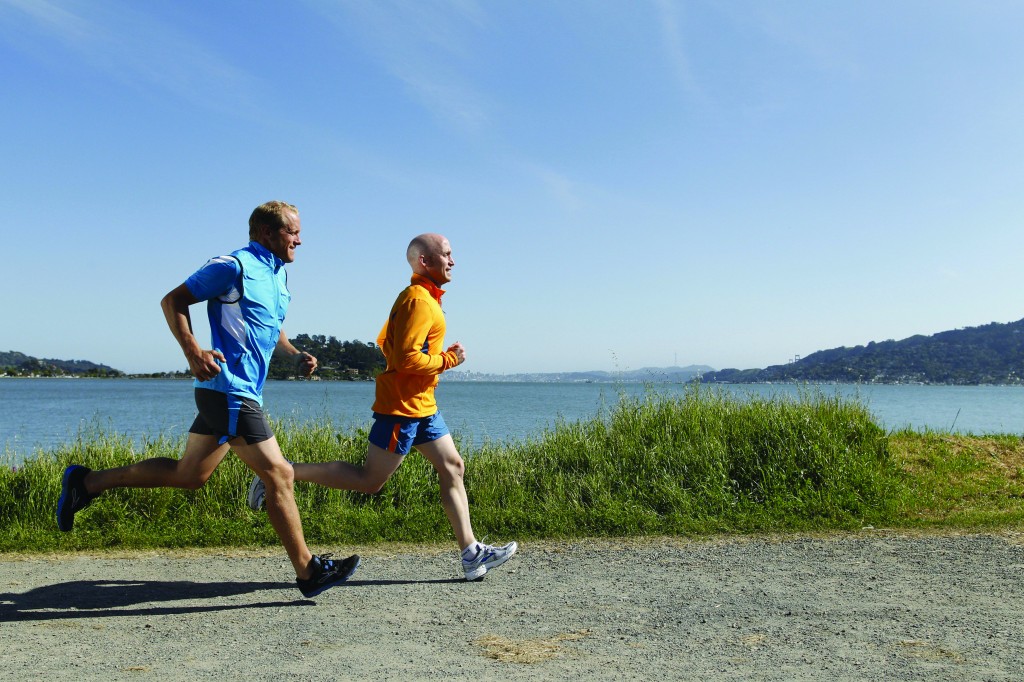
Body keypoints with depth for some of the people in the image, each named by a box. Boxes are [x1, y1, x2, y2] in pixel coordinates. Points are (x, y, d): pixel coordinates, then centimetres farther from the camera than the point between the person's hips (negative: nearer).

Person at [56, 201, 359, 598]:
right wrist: (193, 352, -20)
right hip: (230, 390, -10)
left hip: (239, 393, 10)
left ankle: (87, 482, 27)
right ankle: (309, 572, 4)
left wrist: (296, 355, 11)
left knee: (188, 476, 17)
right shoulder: (234, 266, -10)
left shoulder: (280, 275, 17)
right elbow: (173, 301, -8)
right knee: (279, 475, -6)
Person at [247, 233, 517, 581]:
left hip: (422, 406, 10)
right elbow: (407, 358, -24)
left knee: (453, 467, 7)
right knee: (370, 480, -4)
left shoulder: (421, 297, 17)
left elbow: (385, 342, 24)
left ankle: (472, 555, 10)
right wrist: (448, 360, -12)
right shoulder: (419, 300, -15)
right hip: (403, 407, -10)